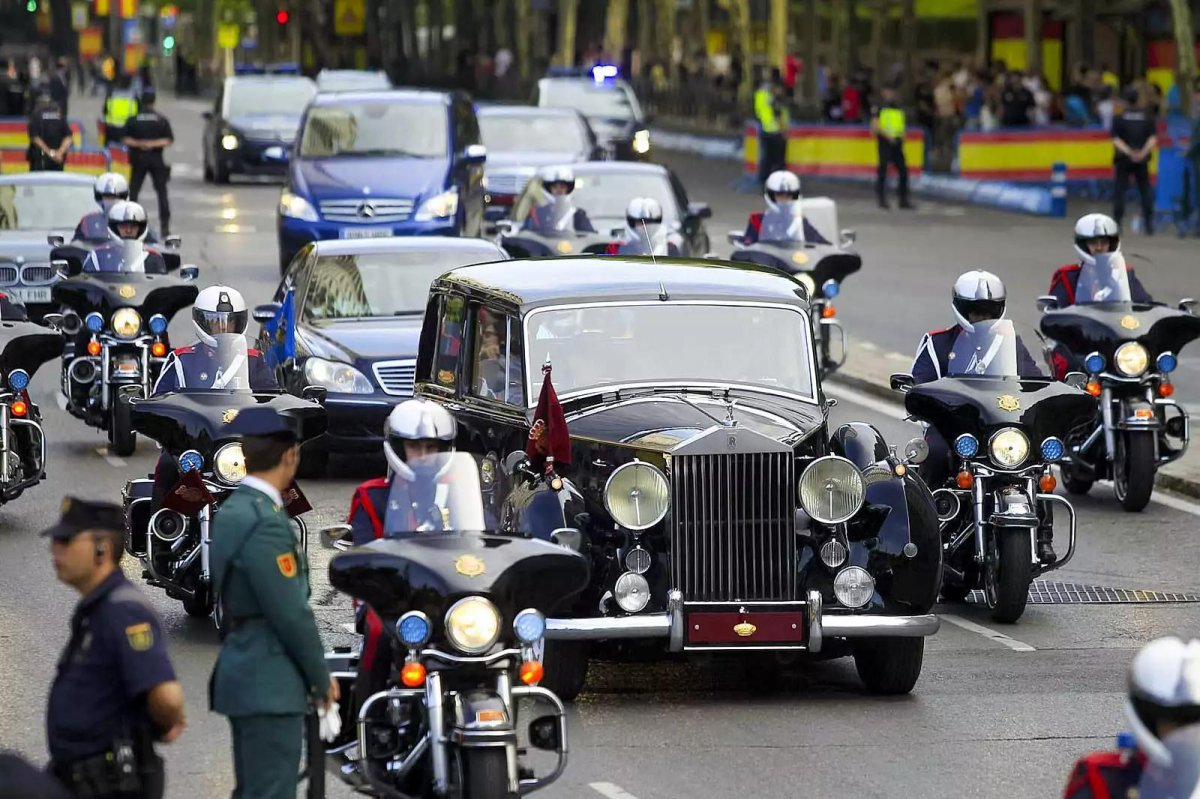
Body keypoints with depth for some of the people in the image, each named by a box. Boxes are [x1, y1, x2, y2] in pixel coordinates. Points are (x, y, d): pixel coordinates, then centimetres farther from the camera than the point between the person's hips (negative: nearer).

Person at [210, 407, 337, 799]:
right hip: (270, 685, -10)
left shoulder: (231, 511, 11)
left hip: (247, 675, 10)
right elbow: (291, 614, -18)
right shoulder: (264, 523, -19)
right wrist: (322, 678, -4)